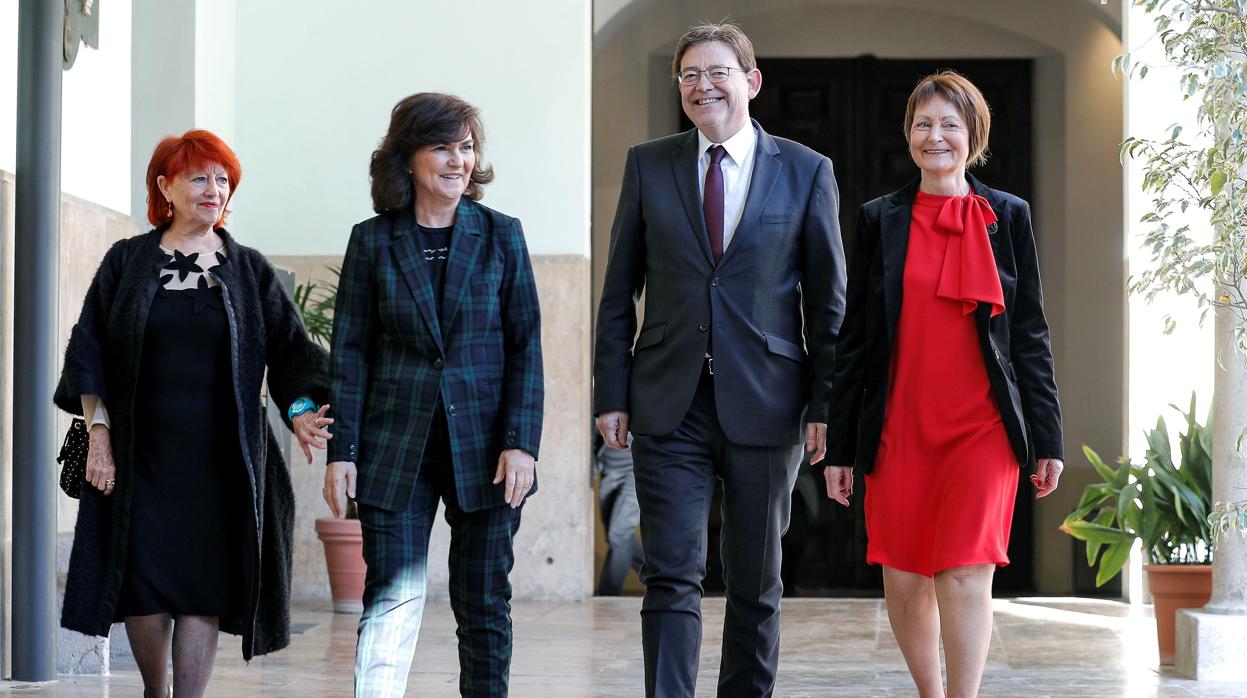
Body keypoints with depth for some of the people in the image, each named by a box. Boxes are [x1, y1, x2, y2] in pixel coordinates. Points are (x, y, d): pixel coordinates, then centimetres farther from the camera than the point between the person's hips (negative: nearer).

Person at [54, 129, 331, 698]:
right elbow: (89, 350, 6)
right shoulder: (127, 262, 8)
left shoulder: (249, 271, 9)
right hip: (141, 454, 0)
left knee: (205, 587, -4)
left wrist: (301, 409, -13)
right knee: (145, 584, -2)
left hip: (219, 458, 0)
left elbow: (290, 350, 5)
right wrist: (99, 429, -3)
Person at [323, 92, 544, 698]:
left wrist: (521, 443, -7)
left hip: (483, 447, 1)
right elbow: (350, 352, 3)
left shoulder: (500, 236, 4)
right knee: (392, 600, -7)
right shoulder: (372, 241, 3)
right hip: (396, 447, -1)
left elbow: (526, 347, 2)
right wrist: (342, 452, -3)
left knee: (484, 604, 7)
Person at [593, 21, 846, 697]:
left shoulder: (806, 171, 3)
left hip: (764, 405, 0)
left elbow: (828, 299, 3)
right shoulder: (647, 165, 6)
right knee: (671, 575, -5)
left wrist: (826, 404, -3)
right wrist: (612, 395, 1)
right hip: (670, 406, 0)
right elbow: (619, 291, 7)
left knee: (756, 582, 9)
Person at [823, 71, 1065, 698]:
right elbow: (853, 338, 8)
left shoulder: (1008, 216, 6)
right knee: (904, 582, 5)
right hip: (899, 428, 2)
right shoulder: (879, 220, 7)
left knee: (965, 575, -11)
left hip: (982, 427, -1)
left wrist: (1047, 439, 3)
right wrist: (838, 446, 5)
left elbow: (1030, 333, 7)